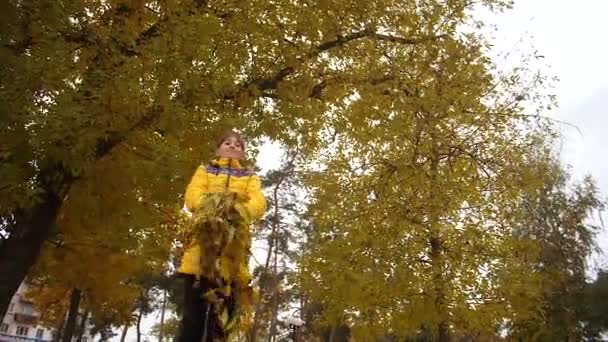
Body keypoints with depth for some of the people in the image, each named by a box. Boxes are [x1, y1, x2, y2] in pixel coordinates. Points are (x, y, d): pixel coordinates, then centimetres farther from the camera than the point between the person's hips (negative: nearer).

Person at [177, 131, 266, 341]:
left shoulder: (250, 177, 25)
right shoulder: (205, 170, 26)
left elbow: (259, 203, 4)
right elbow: (192, 194, 5)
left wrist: (241, 211, -19)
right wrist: (210, 206, -18)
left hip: (234, 246, 1)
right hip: (203, 240, -1)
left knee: (221, 318, -2)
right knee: (193, 317, -10)